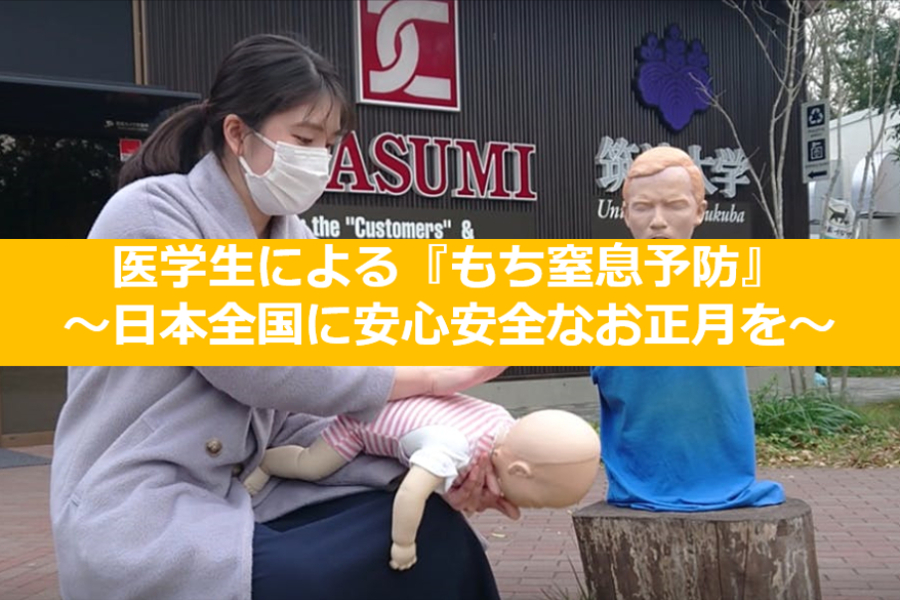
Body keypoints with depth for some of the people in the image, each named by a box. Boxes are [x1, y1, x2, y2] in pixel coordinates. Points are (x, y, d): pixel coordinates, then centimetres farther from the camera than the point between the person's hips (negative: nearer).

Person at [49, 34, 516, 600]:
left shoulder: (295, 243, 6)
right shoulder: (149, 215, -13)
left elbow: (296, 416, 0)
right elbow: (257, 369, -22)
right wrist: (430, 375, -17)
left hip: (235, 499, 7)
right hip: (135, 522, -6)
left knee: (434, 532, -9)